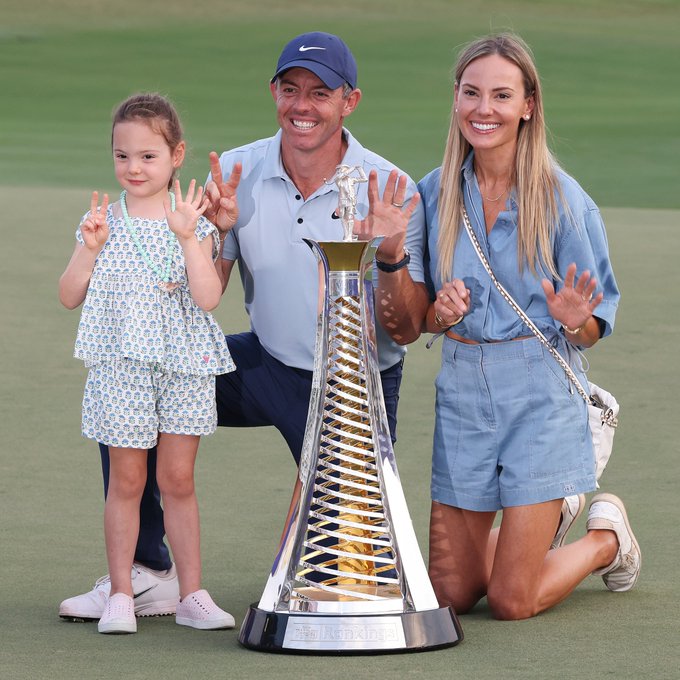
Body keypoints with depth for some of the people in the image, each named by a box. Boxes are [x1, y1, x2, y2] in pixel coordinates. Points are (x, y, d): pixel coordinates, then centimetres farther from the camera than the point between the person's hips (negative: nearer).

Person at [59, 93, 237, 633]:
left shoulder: (194, 224, -1)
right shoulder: (104, 221, 2)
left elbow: (208, 297, -12)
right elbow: (69, 297, 2)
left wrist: (189, 238, -19)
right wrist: (91, 248, -11)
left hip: (184, 366, 0)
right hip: (121, 366, 0)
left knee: (179, 479, 5)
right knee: (126, 480, 4)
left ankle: (192, 593, 12)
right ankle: (120, 594, 12)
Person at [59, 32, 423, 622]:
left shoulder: (391, 191, -16)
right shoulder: (237, 173, -8)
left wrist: (389, 254, -33)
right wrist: (214, 231, -25)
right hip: (268, 364, 4)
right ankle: (148, 573, -6)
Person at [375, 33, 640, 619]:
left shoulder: (562, 199, -8)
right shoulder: (434, 194, 3)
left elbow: (594, 328, -3)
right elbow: (411, 321, 9)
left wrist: (573, 320, -26)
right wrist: (441, 312, -13)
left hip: (540, 390, -4)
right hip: (461, 392, 4)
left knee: (511, 602, -6)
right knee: (451, 593, 9)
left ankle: (608, 537, 25)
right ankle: (550, 514, 37)